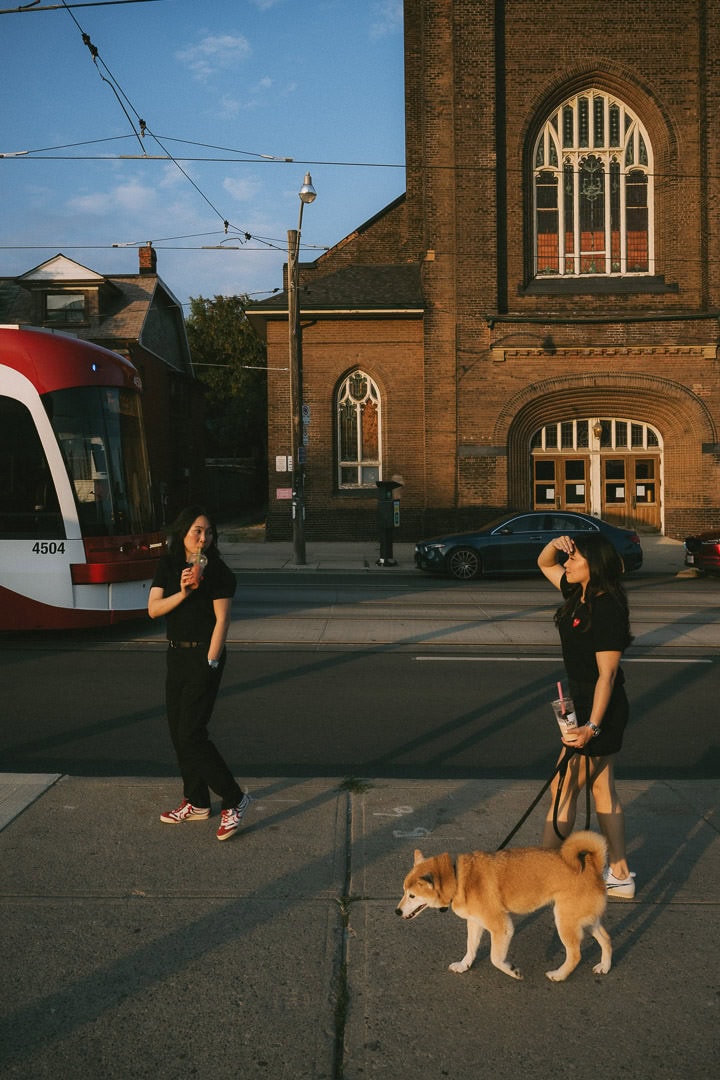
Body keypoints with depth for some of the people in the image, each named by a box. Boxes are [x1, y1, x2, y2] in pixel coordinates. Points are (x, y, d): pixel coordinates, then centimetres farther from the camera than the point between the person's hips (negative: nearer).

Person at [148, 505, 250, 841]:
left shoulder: (218, 571, -9)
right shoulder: (167, 566, 6)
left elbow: (222, 620, -11)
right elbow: (153, 609, -2)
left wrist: (210, 662, -16)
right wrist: (182, 593, -19)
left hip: (204, 655, -7)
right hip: (176, 653, 7)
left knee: (191, 734, -10)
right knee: (177, 731, 11)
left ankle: (234, 800, 1)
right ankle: (197, 803, 23)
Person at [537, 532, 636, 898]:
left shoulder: (608, 608, -22)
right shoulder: (578, 595, 4)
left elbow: (607, 673, -24)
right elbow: (545, 564, 21)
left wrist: (592, 726, -27)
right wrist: (556, 544, -2)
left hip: (599, 708, -10)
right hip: (585, 703, 10)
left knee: (564, 787, 0)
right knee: (601, 787, 15)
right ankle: (619, 875, 25)